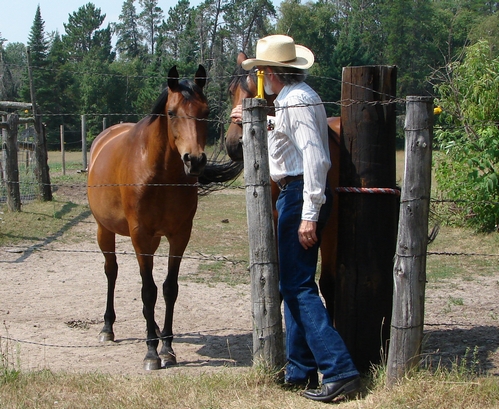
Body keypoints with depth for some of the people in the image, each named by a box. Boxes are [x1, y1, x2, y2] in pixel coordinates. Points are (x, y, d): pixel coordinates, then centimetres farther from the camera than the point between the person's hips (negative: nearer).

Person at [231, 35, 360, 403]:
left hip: (301, 195, -11)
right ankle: (300, 369, 23)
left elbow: (314, 157, -24)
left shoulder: (296, 101, -16)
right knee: (294, 282, 15)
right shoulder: (296, 97, 16)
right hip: (297, 195, 11)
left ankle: (340, 371, -10)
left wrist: (309, 214, -26)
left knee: (297, 285, -9)